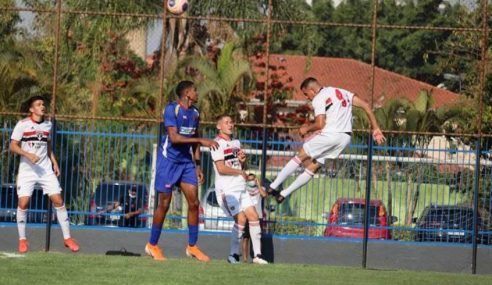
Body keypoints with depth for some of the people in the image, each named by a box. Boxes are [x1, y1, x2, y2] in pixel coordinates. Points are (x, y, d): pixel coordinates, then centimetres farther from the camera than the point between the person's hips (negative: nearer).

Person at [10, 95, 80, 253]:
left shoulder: (47, 125, 9)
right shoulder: (22, 125, -6)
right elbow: (13, 146, -8)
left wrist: (54, 163, 10)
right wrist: (28, 155, -23)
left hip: (46, 169, 4)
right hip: (27, 170, -3)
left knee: (58, 200, -5)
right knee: (23, 203, -10)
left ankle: (67, 238, 2)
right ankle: (22, 239, 6)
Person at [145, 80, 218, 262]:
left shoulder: (195, 113, 9)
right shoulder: (172, 109, -15)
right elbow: (174, 137, -24)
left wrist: (197, 165, 15)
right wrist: (201, 141, -27)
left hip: (186, 161, 7)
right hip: (169, 160, -7)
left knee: (194, 203, 0)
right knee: (164, 204, -2)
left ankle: (192, 247, 8)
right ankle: (152, 245, 11)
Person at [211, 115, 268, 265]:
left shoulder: (236, 143, 17)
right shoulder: (218, 144, -8)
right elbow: (221, 168, -17)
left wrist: (243, 161, 1)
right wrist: (240, 172, -5)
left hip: (241, 188, 8)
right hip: (227, 189, -8)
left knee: (253, 216, -2)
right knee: (241, 219, -16)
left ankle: (257, 255, 1)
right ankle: (234, 255, -4)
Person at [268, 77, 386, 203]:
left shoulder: (318, 98, -2)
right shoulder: (341, 92, 22)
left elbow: (320, 124, -13)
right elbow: (365, 105, 16)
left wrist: (307, 128, 7)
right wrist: (375, 129, 16)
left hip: (329, 134, -7)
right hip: (345, 138, 7)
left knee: (300, 157, 8)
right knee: (313, 167, 12)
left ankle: (272, 187, 6)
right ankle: (283, 194, 13)